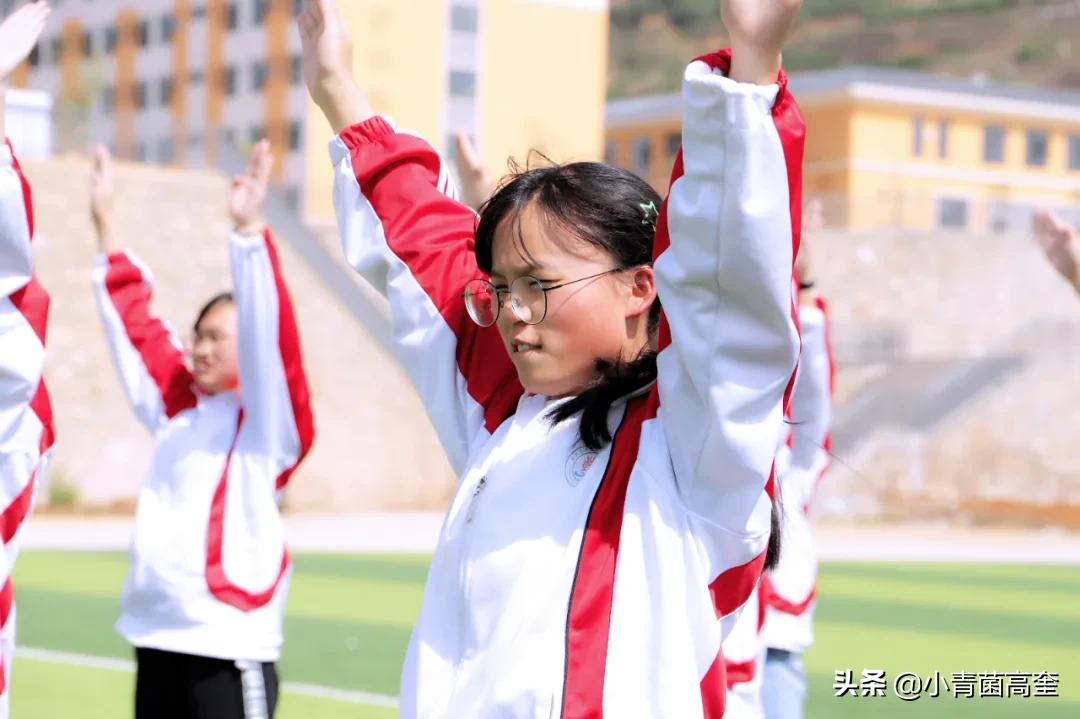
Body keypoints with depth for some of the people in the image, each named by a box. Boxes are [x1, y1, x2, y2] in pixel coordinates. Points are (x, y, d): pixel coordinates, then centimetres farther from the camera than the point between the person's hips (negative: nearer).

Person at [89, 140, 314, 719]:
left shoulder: (268, 418, -3)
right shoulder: (175, 408, 13)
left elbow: (269, 331, -17)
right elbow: (135, 324, 19)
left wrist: (249, 231, -25)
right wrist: (105, 224, 21)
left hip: (228, 647, -7)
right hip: (155, 637, 7)